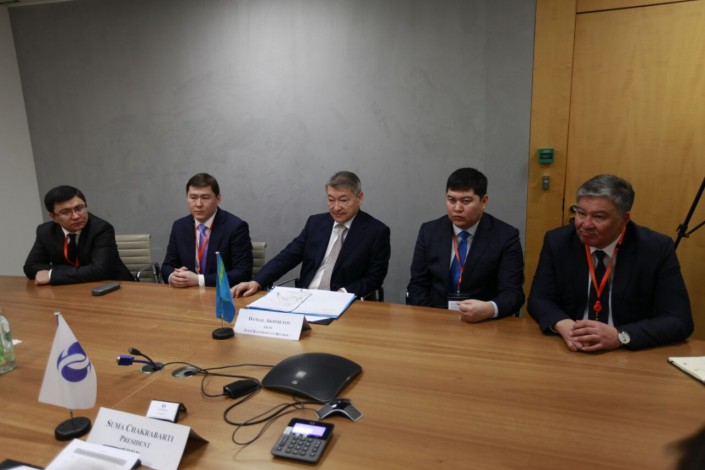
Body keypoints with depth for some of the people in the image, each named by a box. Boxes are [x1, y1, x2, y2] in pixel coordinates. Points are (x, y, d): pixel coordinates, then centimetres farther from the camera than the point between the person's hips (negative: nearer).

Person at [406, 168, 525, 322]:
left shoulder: (506, 236, -4)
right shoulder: (429, 231, 2)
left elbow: (513, 293, -9)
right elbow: (417, 286, 3)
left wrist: (489, 309, -29)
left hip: (484, 324, 0)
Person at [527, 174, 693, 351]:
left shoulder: (657, 249, -9)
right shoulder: (557, 241, -6)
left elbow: (679, 321, -11)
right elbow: (539, 299, -2)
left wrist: (619, 336, -26)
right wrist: (563, 324, -23)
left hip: (632, 355, -1)